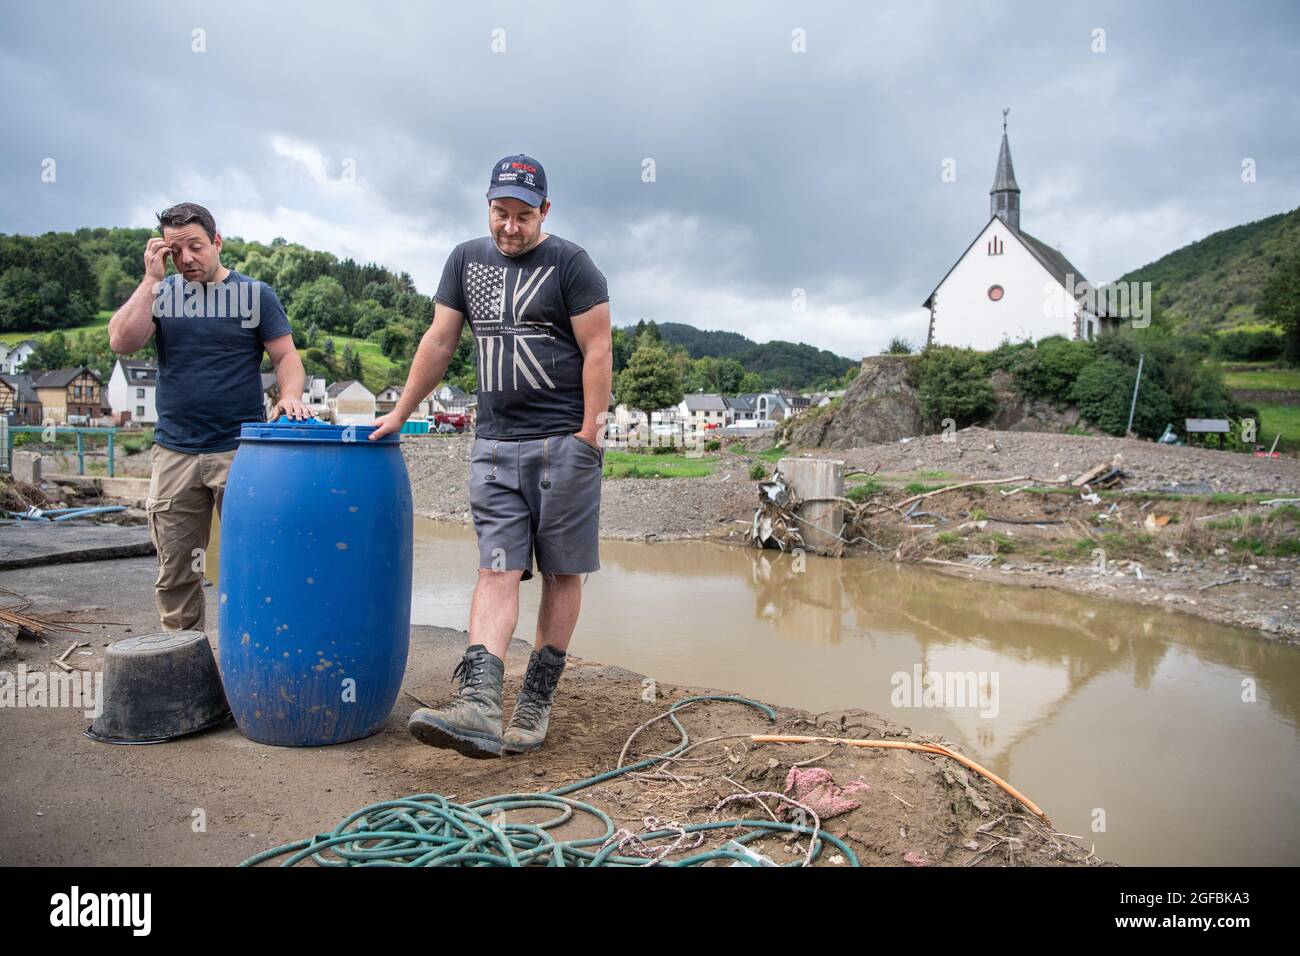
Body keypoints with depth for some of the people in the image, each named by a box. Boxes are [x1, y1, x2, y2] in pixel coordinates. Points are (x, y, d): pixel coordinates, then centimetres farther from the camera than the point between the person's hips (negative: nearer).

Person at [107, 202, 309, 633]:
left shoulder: (255, 294, 5)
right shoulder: (160, 292, 10)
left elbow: (286, 356, 1)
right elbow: (122, 342, -4)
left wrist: (290, 394, -19)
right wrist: (152, 278, -6)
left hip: (240, 451, -2)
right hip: (174, 452, 2)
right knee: (175, 571, 7)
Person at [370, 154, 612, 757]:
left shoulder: (570, 263, 0)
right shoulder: (466, 260, 14)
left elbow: (598, 350, -5)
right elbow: (439, 341, 16)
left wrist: (590, 430, -11)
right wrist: (400, 413, 14)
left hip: (563, 443, -3)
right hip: (494, 444, 4)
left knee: (561, 573, 1)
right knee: (498, 572, -5)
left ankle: (537, 702, 11)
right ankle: (480, 707, -14)